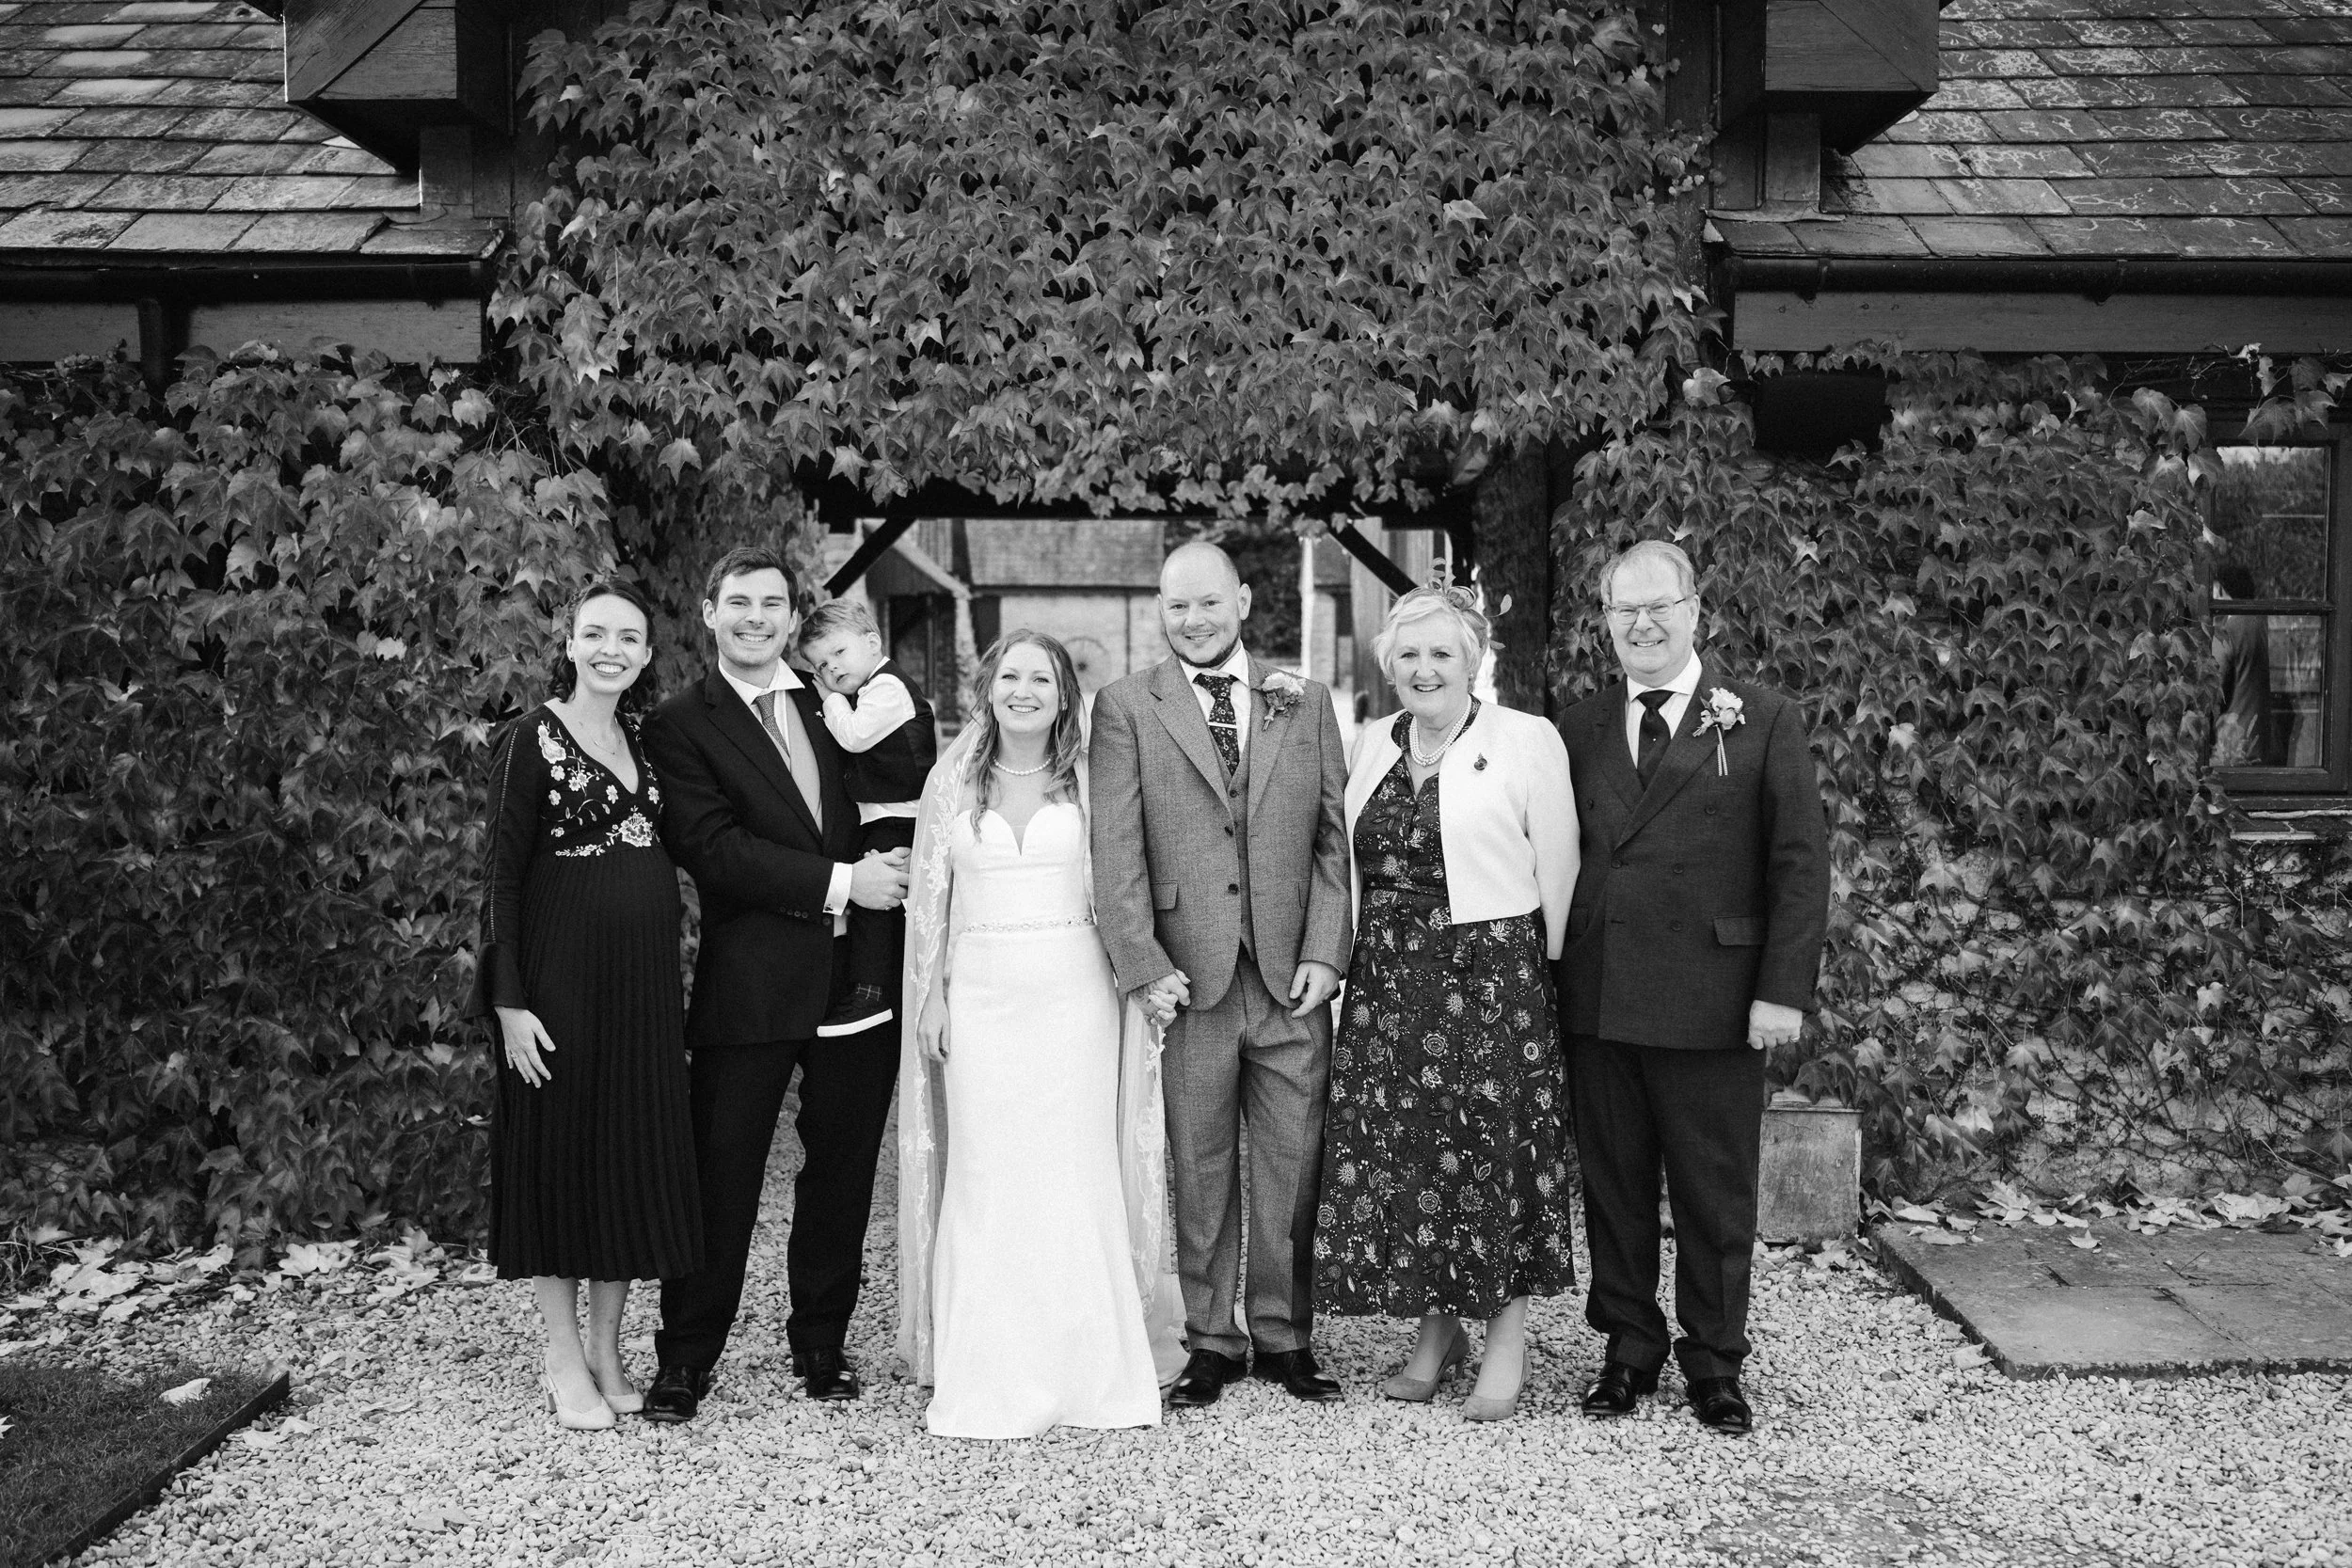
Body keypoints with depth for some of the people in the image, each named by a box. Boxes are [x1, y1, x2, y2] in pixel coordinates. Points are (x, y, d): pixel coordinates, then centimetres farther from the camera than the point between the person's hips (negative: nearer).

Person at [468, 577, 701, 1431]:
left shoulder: (645, 739, 10)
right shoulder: (532, 738, -6)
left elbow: (669, 847, 12)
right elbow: (503, 876, -8)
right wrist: (509, 1001, -14)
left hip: (644, 980, 6)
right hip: (561, 975, -6)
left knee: (636, 1153, 9)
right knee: (559, 1150, 4)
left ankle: (607, 1350, 23)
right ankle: (564, 1360, 16)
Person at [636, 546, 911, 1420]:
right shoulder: (680, 725, -1)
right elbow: (712, 849, -12)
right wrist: (839, 882, -16)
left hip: (862, 976, 4)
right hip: (753, 981, -4)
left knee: (842, 1170, 13)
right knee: (722, 1177, 2)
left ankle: (822, 1346, 28)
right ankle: (685, 1361, 17)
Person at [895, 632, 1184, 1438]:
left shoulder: (1091, 779, 5)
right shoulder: (952, 781, 8)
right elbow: (929, 897, 9)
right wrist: (930, 997, 5)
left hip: (1075, 992, -1)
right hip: (981, 994, 1)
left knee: (1078, 1173, 0)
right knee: (985, 1178, 0)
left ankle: (1089, 1370, 10)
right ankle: (987, 1380, 8)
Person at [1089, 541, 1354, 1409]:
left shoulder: (1305, 701, 10)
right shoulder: (1125, 706, 3)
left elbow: (1336, 837, 8)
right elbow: (1116, 847, -4)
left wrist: (1324, 952, -2)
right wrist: (1143, 965, -11)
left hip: (1292, 976, 2)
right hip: (1187, 977, -2)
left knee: (1292, 1164, 8)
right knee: (1199, 1168, 7)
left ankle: (1285, 1335, 23)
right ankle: (1210, 1341, 21)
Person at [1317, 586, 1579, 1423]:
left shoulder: (1529, 740, -4)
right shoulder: (1372, 744, 11)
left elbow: (1556, 871, -4)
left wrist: (1542, 977, -4)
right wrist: (1361, 959, 11)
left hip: (1492, 975, -5)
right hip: (1386, 981, 5)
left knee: (1497, 1153, 1)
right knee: (1397, 1154, 8)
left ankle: (1507, 1345, 16)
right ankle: (1435, 1330, 25)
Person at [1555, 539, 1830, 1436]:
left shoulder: (1764, 724, 1)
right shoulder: (1578, 730, 10)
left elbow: (1800, 864, -3)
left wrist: (1783, 991, -10)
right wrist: (1552, 977, 1)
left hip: (1712, 1007, -3)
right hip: (1597, 1002, 3)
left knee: (1716, 1195, 7)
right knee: (1613, 1187, 12)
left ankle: (1714, 1362, 24)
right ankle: (1628, 1347, 27)